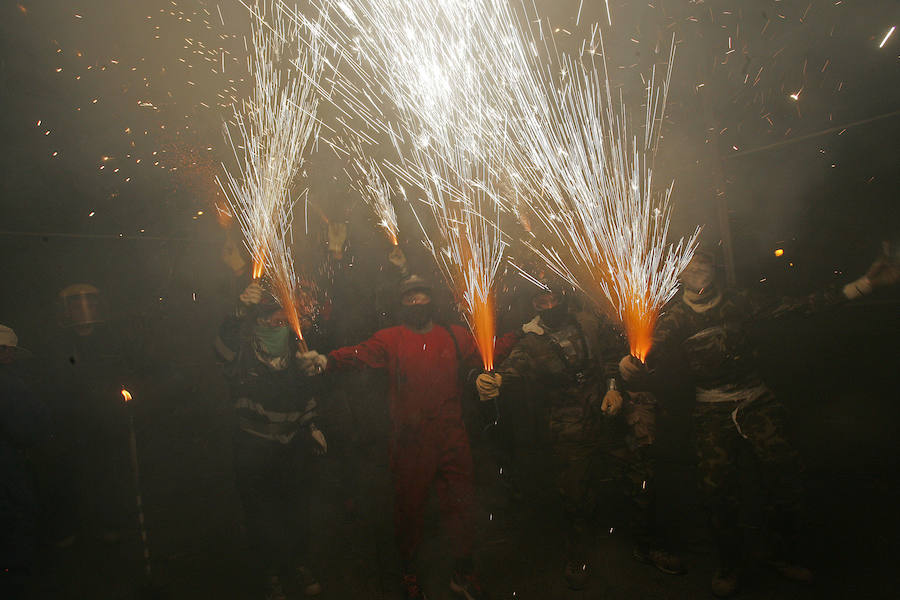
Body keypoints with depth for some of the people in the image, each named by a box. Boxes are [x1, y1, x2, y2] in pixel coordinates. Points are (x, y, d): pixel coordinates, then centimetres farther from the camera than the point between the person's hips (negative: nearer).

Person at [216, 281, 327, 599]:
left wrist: (311, 426, 13)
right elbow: (223, 343, -37)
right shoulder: (243, 357, -13)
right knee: (262, 517, 10)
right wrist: (242, 310, -53)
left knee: (298, 512, 17)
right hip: (255, 450, -4)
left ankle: (300, 567, 39)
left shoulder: (295, 354, 2)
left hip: (296, 446, 4)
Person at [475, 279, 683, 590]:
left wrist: (615, 387, -5)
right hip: (572, 433, -2)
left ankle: (647, 546, 36)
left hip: (613, 416, 2)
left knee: (640, 483, 10)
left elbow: (619, 352, 10)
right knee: (577, 496, 6)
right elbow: (515, 368, -20)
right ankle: (578, 559, 32)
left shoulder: (591, 324, 3)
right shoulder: (532, 342, -3)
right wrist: (494, 380, -42)